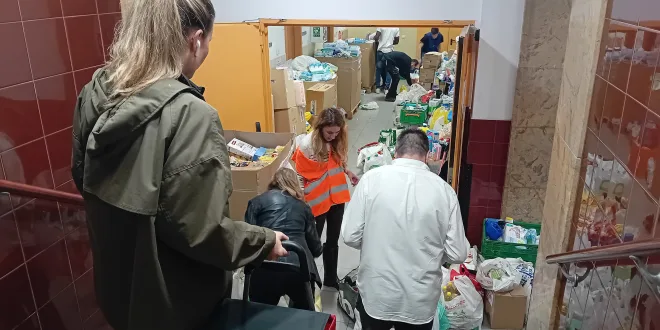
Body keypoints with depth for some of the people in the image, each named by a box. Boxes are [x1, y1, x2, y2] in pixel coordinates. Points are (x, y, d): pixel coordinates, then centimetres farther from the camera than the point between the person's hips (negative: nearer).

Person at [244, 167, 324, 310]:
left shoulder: (257, 201, 13)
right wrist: (313, 253, 44)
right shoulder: (303, 206, 20)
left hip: (264, 269, -2)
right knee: (304, 314, 29)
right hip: (299, 267, 2)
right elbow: (316, 247, 21)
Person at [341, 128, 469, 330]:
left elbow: (350, 236, -9)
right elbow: (457, 254, -7)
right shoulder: (443, 189, -9)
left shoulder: (371, 179, -12)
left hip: (376, 292, -1)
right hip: (420, 299, 1)